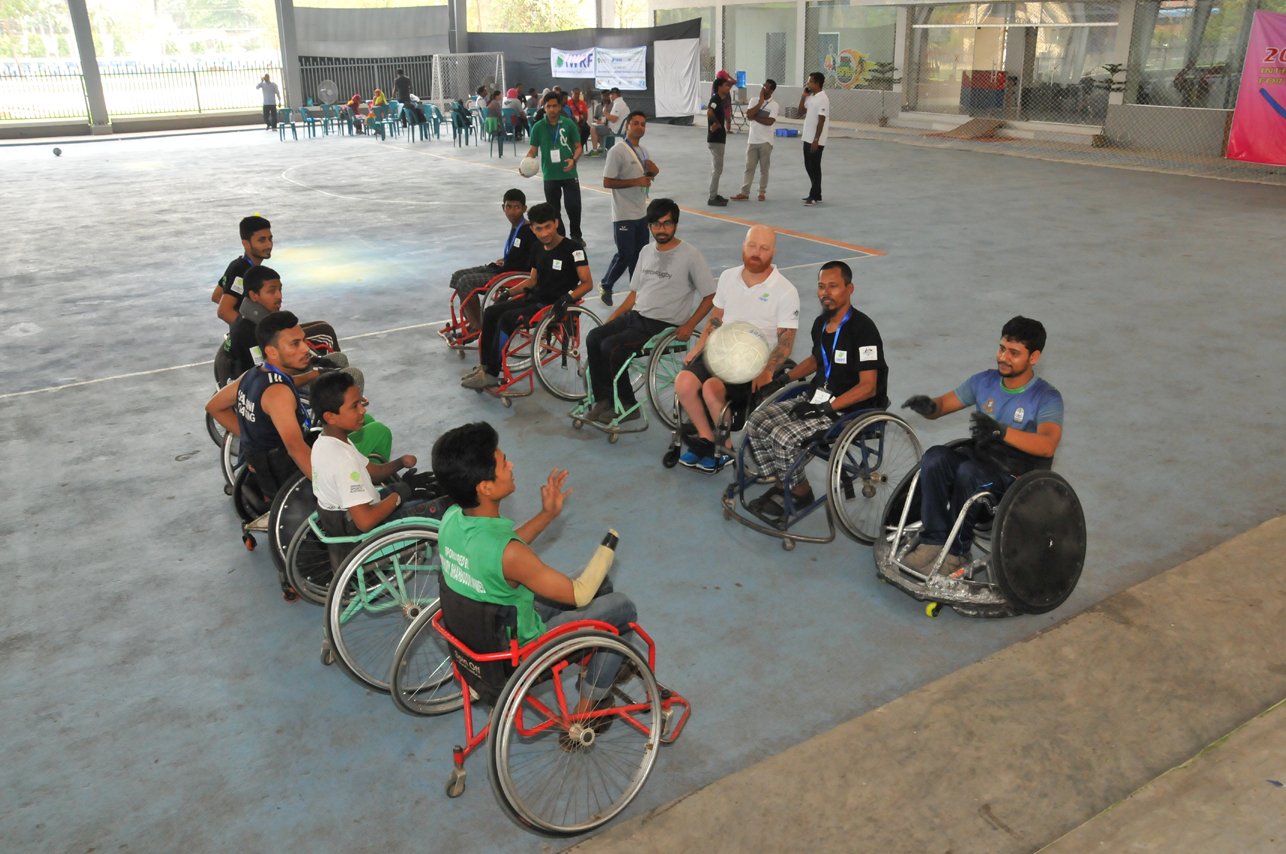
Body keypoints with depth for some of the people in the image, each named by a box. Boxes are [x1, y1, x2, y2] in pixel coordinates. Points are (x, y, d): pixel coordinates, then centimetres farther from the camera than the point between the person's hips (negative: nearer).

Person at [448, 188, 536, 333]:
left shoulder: (528, 232, -17)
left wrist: (499, 266, -12)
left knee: (466, 282, -19)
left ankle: (478, 325, -5)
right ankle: (472, 322, 0)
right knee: (458, 276, 5)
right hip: (504, 268, 10)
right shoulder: (515, 227, 10)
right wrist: (501, 261, 10)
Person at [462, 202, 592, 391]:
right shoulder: (537, 250, 10)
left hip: (554, 306, -8)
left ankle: (491, 375, -15)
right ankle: (485, 365, 4)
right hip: (534, 298, 8)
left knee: (507, 319, -24)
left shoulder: (572, 250, -12)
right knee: (490, 313, -4)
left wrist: (569, 296, -28)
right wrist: (509, 292, 14)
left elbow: (587, 283, -13)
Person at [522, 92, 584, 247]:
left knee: (574, 207, 1)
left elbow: (578, 147, 2)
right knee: (554, 210, 8)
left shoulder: (569, 124, -3)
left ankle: (576, 236, 21)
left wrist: (573, 160, -18)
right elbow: (533, 150, 3)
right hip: (550, 176, 1)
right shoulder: (538, 127, -1)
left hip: (569, 174, -1)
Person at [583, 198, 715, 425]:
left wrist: (689, 325, -15)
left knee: (611, 347, -23)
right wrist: (612, 318, 9)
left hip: (664, 325, -7)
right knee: (593, 337, -12)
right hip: (635, 316, 7)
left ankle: (627, 406, -6)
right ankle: (603, 400, -4)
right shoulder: (646, 251, 14)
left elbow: (710, 296, -5)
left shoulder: (690, 255, -7)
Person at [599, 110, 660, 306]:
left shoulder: (643, 151, 11)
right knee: (625, 255, -4)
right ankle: (606, 286, 15)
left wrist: (653, 172, -1)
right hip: (624, 215, -8)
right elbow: (607, 182, -17)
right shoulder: (617, 151, -14)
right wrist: (636, 181, -21)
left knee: (640, 254, 12)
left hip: (641, 213, 8)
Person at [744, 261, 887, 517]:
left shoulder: (863, 329, -18)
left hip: (849, 409, -8)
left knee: (783, 437, -25)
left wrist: (826, 407, -24)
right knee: (756, 422, -5)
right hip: (816, 398, 8)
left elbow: (868, 387, -20)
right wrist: (785, 377, 14)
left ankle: (800, 493, 1)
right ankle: (782, 484, 9)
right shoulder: (821, 323, 8)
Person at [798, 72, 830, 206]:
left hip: (816, 141, -9)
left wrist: (816, 140, -21)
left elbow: (821, 121, -18)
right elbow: (801, 114, 13)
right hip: (807, 138, 9)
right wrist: (803, 98, 4)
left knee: (814, 168, -3)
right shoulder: (810, 97, 11)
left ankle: (815, 196, 4)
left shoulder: (822, 99, -15)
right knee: (809, 167, 14)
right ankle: (815, 194, 23)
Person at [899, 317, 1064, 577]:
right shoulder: (984, 381, 6)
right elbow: (943, 404, 9)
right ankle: (934, 541, -20)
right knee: (934, 457, -26)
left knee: (968, 471, -35)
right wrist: (929, 406, -18)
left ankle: (957, 553, -18)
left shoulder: (1047, 398, -11)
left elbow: (1047, 445, -27)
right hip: (978, 458, 5)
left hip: (1018, 477, -5)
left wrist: (1001, 431, -45)